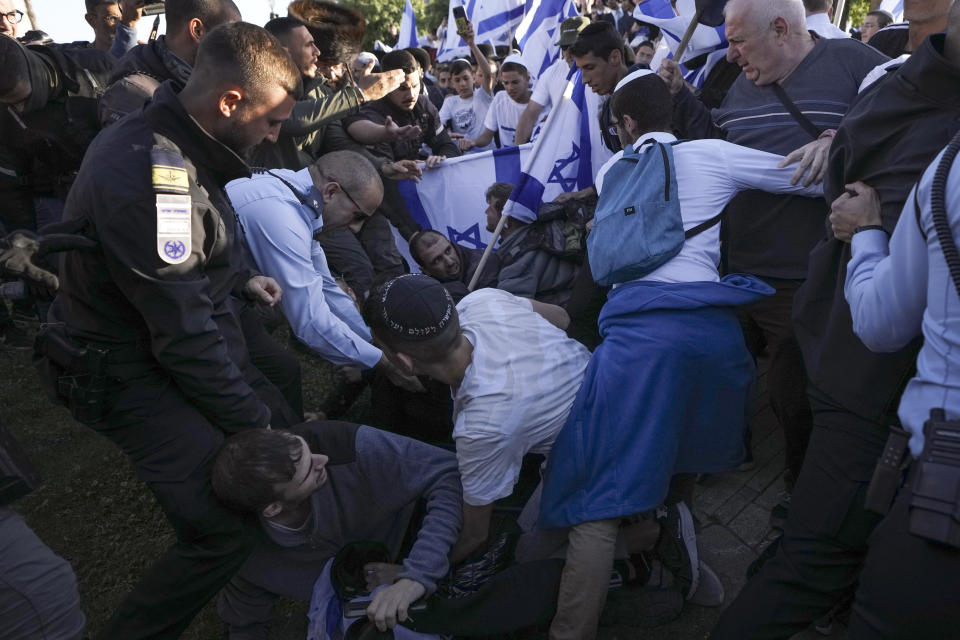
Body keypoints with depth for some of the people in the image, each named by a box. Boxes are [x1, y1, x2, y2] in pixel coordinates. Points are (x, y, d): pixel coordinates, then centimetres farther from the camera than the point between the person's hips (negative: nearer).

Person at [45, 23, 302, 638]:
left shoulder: (174, 144, 1)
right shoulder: (150, 173, -30)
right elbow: (183, 333, -27)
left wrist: (240, 275, 15)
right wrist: (251, 420, -17)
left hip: (191, 339, 10)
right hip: (135, 372, -9)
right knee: (227, 532, -18)